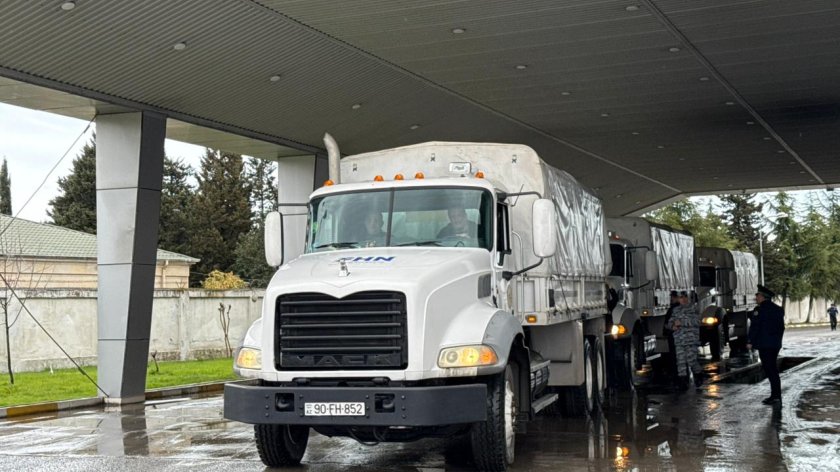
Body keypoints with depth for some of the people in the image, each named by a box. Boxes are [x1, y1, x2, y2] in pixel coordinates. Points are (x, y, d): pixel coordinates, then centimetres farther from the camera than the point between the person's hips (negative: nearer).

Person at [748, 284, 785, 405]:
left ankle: (775, 396, -11)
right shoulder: (778, 309, 14)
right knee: (773, 370, 14)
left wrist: (750, 342, -11)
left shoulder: (760, 310, -12)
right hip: (776, 344, 9)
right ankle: (776, 395, 17)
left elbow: (755, 327, -15)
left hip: (764, 344, -9)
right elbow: (781, 327, 19)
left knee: (770, 371, -8)